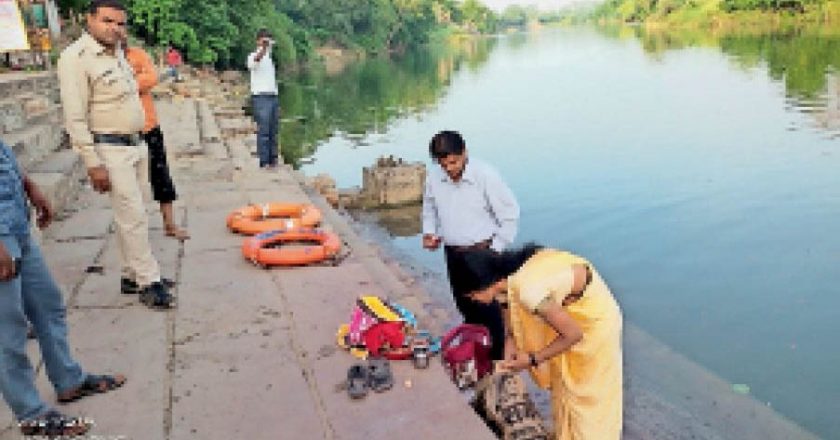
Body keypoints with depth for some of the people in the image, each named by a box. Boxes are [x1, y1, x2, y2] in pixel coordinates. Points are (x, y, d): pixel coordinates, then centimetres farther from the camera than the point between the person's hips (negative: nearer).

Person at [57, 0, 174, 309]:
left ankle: (131, 276, 23)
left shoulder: (117, 53, 12)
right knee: (134, 217, -6)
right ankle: (149, 283, 3)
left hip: (136, 145, 8)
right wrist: (93, 164, -19)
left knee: (130, 216, 13)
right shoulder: (76, 57, -13)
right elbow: (75, 118, -16)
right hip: (110, 150, -8)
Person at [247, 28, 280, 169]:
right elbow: (255, 59, -31)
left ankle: (273, 159, 16)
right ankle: (264, 162, -4)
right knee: (263, 131, -8)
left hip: (273, 96, 7)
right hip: (261, 97, -7)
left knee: (273, 131, 9)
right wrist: (263, 47, -48)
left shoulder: (270, 56, 20)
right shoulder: (254, 56, -5)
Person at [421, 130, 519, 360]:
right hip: (453, 253, 5)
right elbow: (429, 208, 16)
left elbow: (510, 214, -9)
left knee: (488, 310, -4)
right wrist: (429, 232, -1)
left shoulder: (485, 175, -17)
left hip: (482, 252, -5)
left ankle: (495, 360, 9)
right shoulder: (434, 177, -3)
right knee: (466, 308, 18)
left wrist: (496, 249, -11)